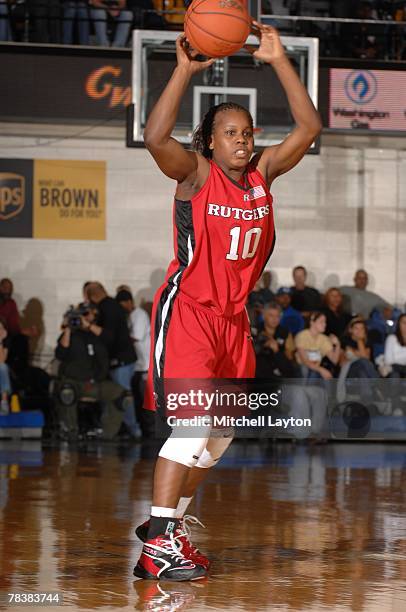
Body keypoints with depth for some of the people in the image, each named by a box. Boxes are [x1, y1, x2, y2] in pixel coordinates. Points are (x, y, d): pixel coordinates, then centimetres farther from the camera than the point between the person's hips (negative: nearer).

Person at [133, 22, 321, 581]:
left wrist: (279, 61, -6)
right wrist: (185, 70, -29)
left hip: (233, 317, 7)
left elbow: (308, 127, 1)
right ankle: (157, 544, -19)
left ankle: (169, 524, 25)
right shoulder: (196, 174, -10)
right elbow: (155, 138, -29)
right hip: (187, 310, -7)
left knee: (220, 434, 12)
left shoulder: (262, 174, 6)